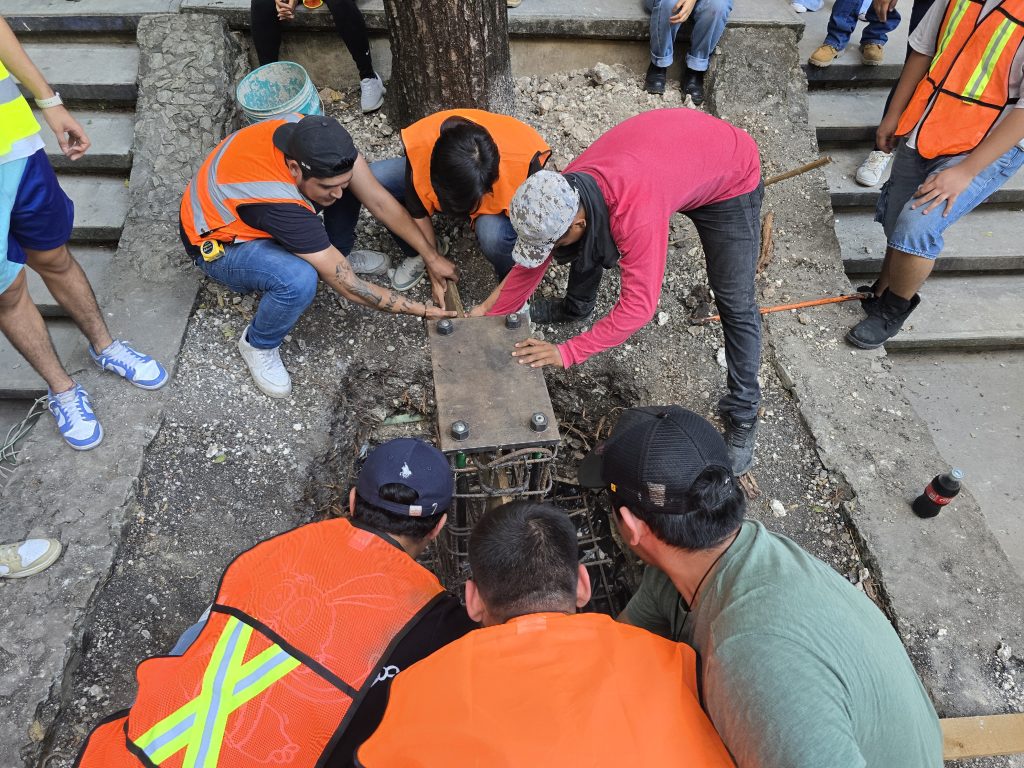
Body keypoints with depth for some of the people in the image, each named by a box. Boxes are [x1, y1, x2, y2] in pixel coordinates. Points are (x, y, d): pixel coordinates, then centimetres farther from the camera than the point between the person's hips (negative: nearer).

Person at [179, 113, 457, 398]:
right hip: (218, 246, -7)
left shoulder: (314, 136, -26)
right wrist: (423, 310, -31)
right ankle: (258, 344, -7)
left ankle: (337, 253, 10)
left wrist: (432, 257, -20)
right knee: (299, 280, -38)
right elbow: (348, 286, -36)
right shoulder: (280, 205, -42)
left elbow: (379, 200, -19)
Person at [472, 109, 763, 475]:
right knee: (589, 244, 6)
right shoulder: (564, 191, -22)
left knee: (735, 301, -9)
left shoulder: (637, 214, -46)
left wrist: (567, 353, -39)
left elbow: (638, 307, -42)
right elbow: (532, 262, -8)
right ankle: (576, 306, 35)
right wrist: (491, 312, -3)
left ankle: (743, 415, 4)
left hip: (730, 175, -6)